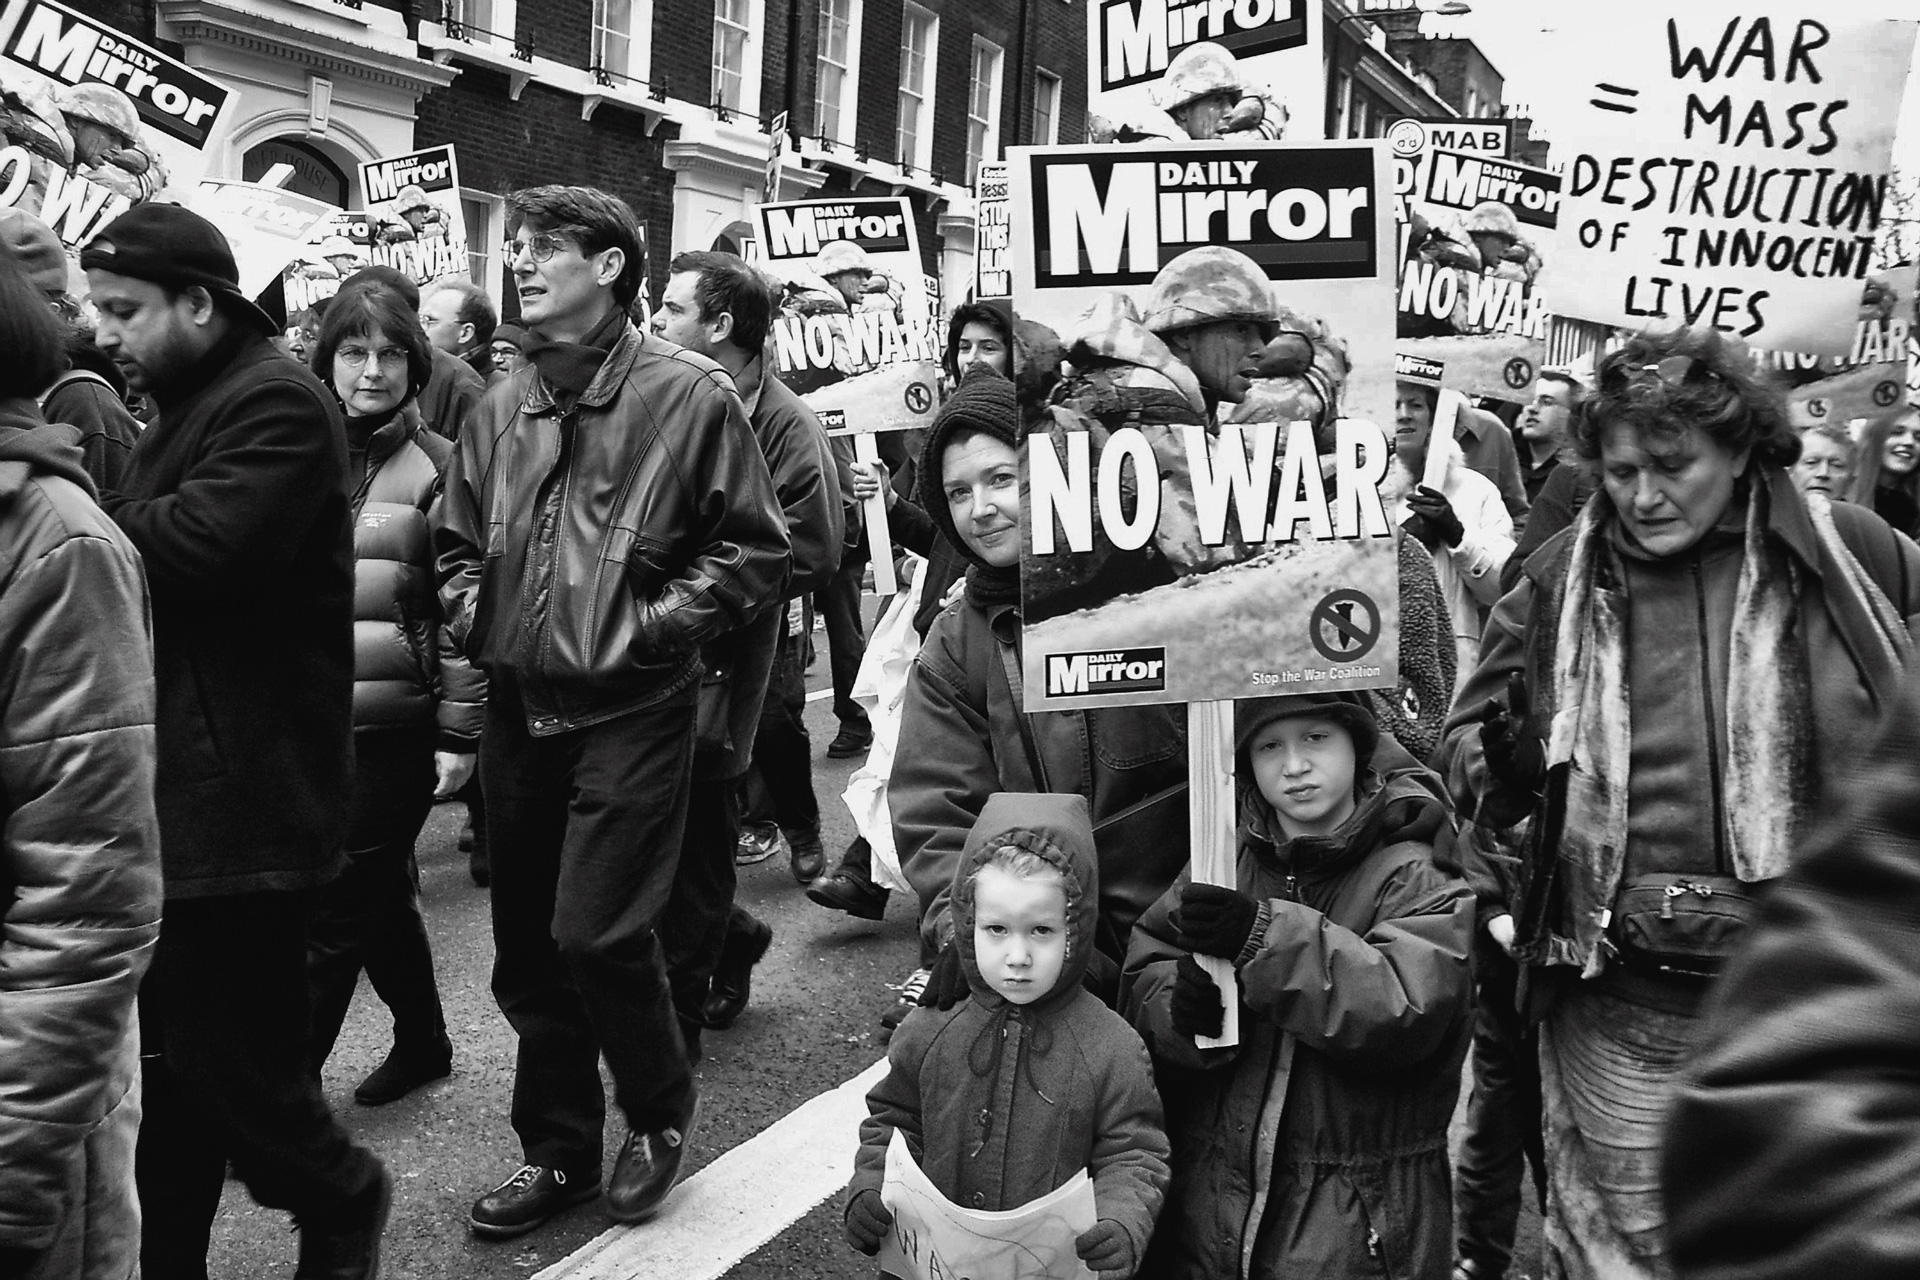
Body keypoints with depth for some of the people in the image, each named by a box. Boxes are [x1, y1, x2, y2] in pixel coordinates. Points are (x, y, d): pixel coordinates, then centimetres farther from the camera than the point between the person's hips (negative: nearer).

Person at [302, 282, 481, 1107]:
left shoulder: (437, 469, -5)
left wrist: (459, 731, -8)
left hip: (394, 726, -5)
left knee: (336, 917, -2)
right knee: (379, 899, 17)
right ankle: (421, 1041, 34)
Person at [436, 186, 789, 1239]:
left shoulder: (689, 395, -7)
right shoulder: (503, 409, 10)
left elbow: (755, 552, -6)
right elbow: (456, 542, 22)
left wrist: (651, 624, -12)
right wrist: (474, 616, 4)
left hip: (629, 710, -6)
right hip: (517, 708, 6)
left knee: (596, 934, -10)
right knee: (526, 945, 12)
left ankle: (659, 1115, 20)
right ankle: (557, 1152, 30)